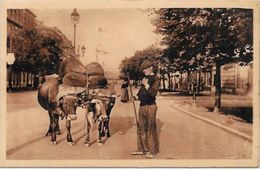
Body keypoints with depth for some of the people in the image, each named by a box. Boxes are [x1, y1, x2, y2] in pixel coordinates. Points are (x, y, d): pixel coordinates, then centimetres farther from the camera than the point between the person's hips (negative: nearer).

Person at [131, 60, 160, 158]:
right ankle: (142, 149, 23)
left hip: (150, 106, -8)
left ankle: (153, 151, 8)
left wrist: (146, 85, -19)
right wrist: (135, 97, 7)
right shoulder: (144, 79, 17)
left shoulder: (155, 79, -7)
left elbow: (153, 93, -18)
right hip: (142, 106, 8)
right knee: (141, 128, 12)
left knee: (150, 129, -2)